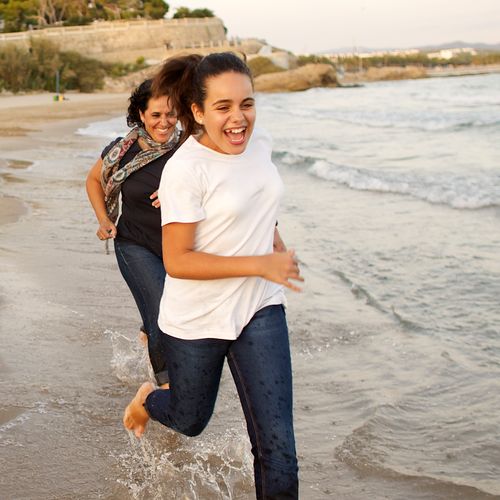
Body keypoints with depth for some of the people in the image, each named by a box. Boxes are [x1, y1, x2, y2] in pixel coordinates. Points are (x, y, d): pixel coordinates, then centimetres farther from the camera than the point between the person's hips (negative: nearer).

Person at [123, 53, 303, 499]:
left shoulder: (260, 143, -3)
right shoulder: (185, 169, -22)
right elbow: (177, 261, -23)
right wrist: (261, 264, -26)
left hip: (260, 311, 4)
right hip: (197, 320, -4)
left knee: (277, 447, -3)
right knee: (190, 421, 22)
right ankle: (148, 400, 55)